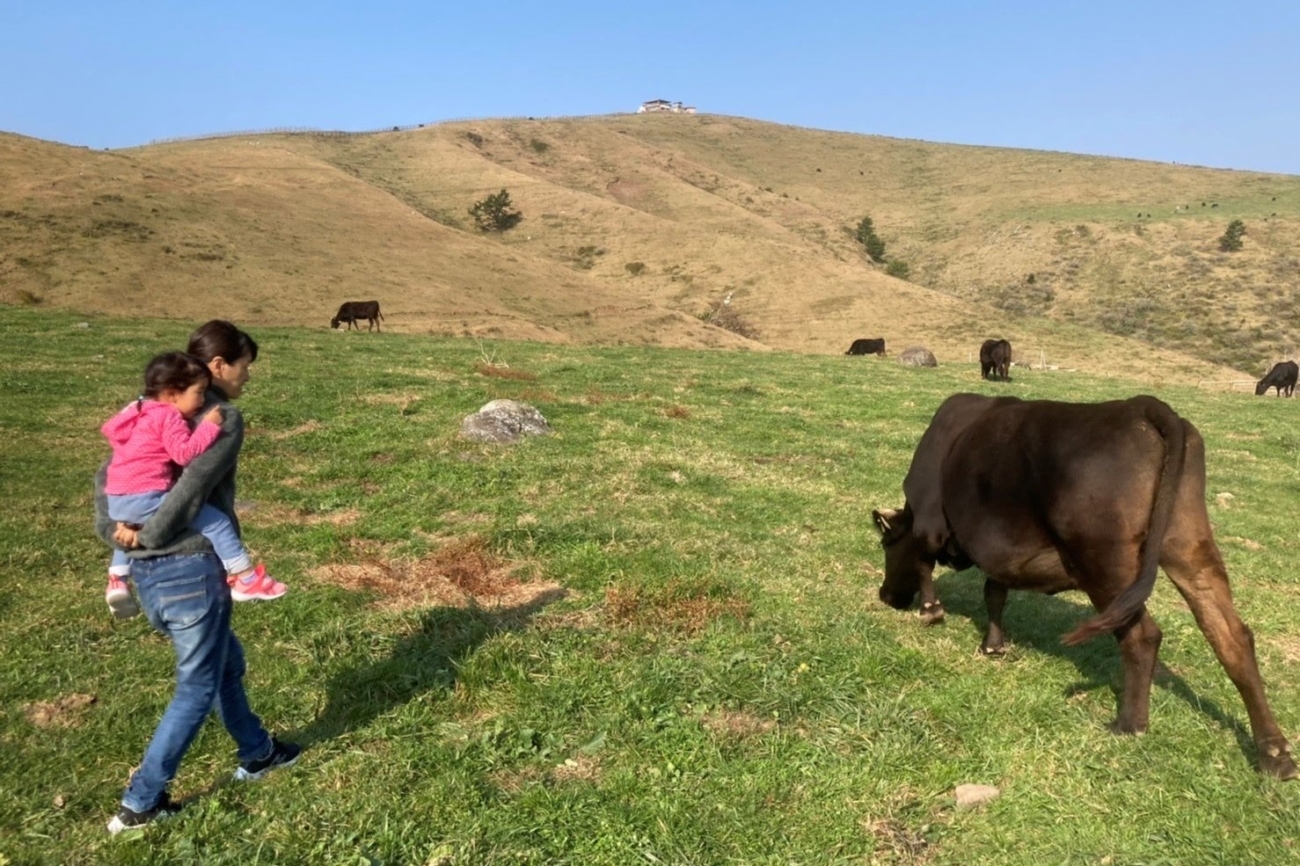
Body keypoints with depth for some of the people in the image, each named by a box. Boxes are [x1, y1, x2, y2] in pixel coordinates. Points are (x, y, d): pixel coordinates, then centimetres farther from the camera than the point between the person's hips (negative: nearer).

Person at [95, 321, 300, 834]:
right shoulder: (223, 419, -12)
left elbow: (108, 474, 12)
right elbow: (193, 486, -25)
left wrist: (113, 530, 2)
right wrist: (149, 536, -14)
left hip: (147, 573, 8)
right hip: (192, 568, -8)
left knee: (226, 664, 25)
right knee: (197, 688, 9)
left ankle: (257, 755, 42)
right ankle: (139, 804, 17)